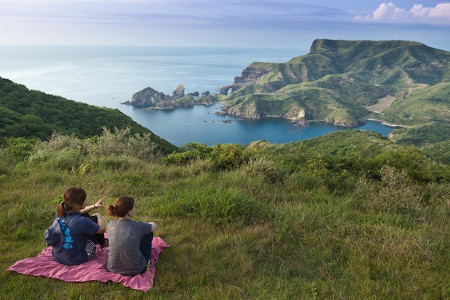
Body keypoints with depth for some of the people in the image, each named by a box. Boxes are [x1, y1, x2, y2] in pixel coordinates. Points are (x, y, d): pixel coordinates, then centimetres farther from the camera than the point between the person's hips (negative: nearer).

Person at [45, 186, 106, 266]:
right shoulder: (81, 222, -31)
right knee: (94, 219, 3)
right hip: (75, 260, -7)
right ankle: (102, 243, 31)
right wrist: (98, 216, 5)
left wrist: (94, 206, 12)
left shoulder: (61, 214, -10)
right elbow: (102, 229, -14)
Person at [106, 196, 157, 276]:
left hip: (112, 268, 4)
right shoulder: (139, 227, -20)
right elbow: (154, 226, 4)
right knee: (148, 233, 14)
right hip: (135, 270, -4)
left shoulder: (110, 225, -10)